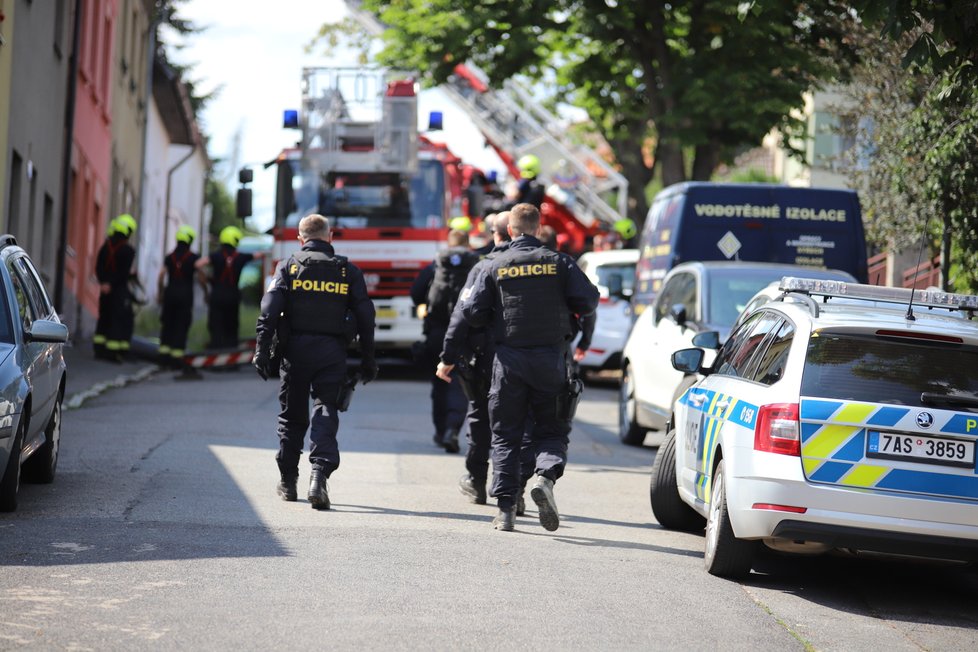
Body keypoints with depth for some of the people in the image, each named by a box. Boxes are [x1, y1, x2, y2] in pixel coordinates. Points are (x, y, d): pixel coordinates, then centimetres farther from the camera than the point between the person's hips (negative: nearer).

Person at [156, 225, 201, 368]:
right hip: (186, 294, -3)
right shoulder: (193, 258, -4)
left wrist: (160, 293, 11)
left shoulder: (170, 257, 6)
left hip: (170, 293, 3)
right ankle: (177, 356, -3)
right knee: (181, 326, 1)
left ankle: (164, 354, 7)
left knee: (167, 324, 11)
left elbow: (161, 277, 2)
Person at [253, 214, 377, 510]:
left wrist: (262, 349, -6)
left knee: (292, 415, 12)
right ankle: (319, 475, -23)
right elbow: (365, 316, 5)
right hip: (332, 352, 0)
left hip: (296, 350, 0)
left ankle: (287, 482, 20)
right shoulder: (349, 271, 6)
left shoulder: (289, 266, 4)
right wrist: (367, 360, 11)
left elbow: (270, 309, -7)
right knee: (326, 412, -2)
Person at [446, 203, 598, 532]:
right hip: (550, 356, 0)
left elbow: (471, 313, -4)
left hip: (509, 359, 0)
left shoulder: (494, 267, 0)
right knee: (551, 430, 10)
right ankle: (545, 475, -20)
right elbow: (588, 301, -4)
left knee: (505, 435, 7)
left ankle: (505, 508, 1)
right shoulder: (559, 262, 0)